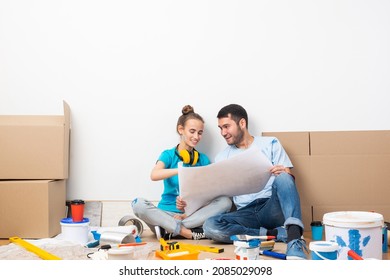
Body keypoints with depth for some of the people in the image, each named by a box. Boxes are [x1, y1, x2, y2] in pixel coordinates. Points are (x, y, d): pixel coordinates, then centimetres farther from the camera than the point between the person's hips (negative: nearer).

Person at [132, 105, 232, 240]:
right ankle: (190, 233, -30)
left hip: (193, 213, 2)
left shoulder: (203, 159, 10)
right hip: (166, 213, -2)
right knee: (138, 204, -28)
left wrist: (187, 213, -15)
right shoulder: (169, 155, 3)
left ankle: (169, 230, -25)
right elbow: (154, 175, -19)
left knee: (225, 201, -22)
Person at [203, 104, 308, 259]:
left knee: (283, 178, -31)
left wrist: (284, 173, -22)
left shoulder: (270, 144, 9)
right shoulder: (222, 158, 15)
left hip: (273, 208, -2)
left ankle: (294, 240, -44)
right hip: (246, 213, 2)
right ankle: (281, 234, -22)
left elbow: (289, 178, 2)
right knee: (210, 226, -27)